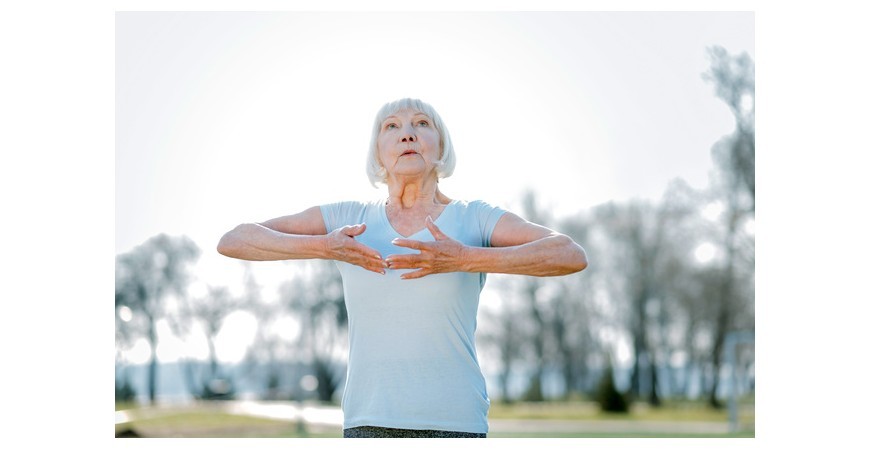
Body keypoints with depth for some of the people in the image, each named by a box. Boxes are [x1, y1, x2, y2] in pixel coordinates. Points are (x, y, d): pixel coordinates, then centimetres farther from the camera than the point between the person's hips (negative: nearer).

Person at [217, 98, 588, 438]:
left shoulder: (474, 219, 3)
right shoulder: (348, 218, 9)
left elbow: (572, 256, -14)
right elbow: (233, 241, 1)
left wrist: (465, 259, -24)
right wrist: (322, 247, -16)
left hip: (453, 426, -2)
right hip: (371, 427, 2)